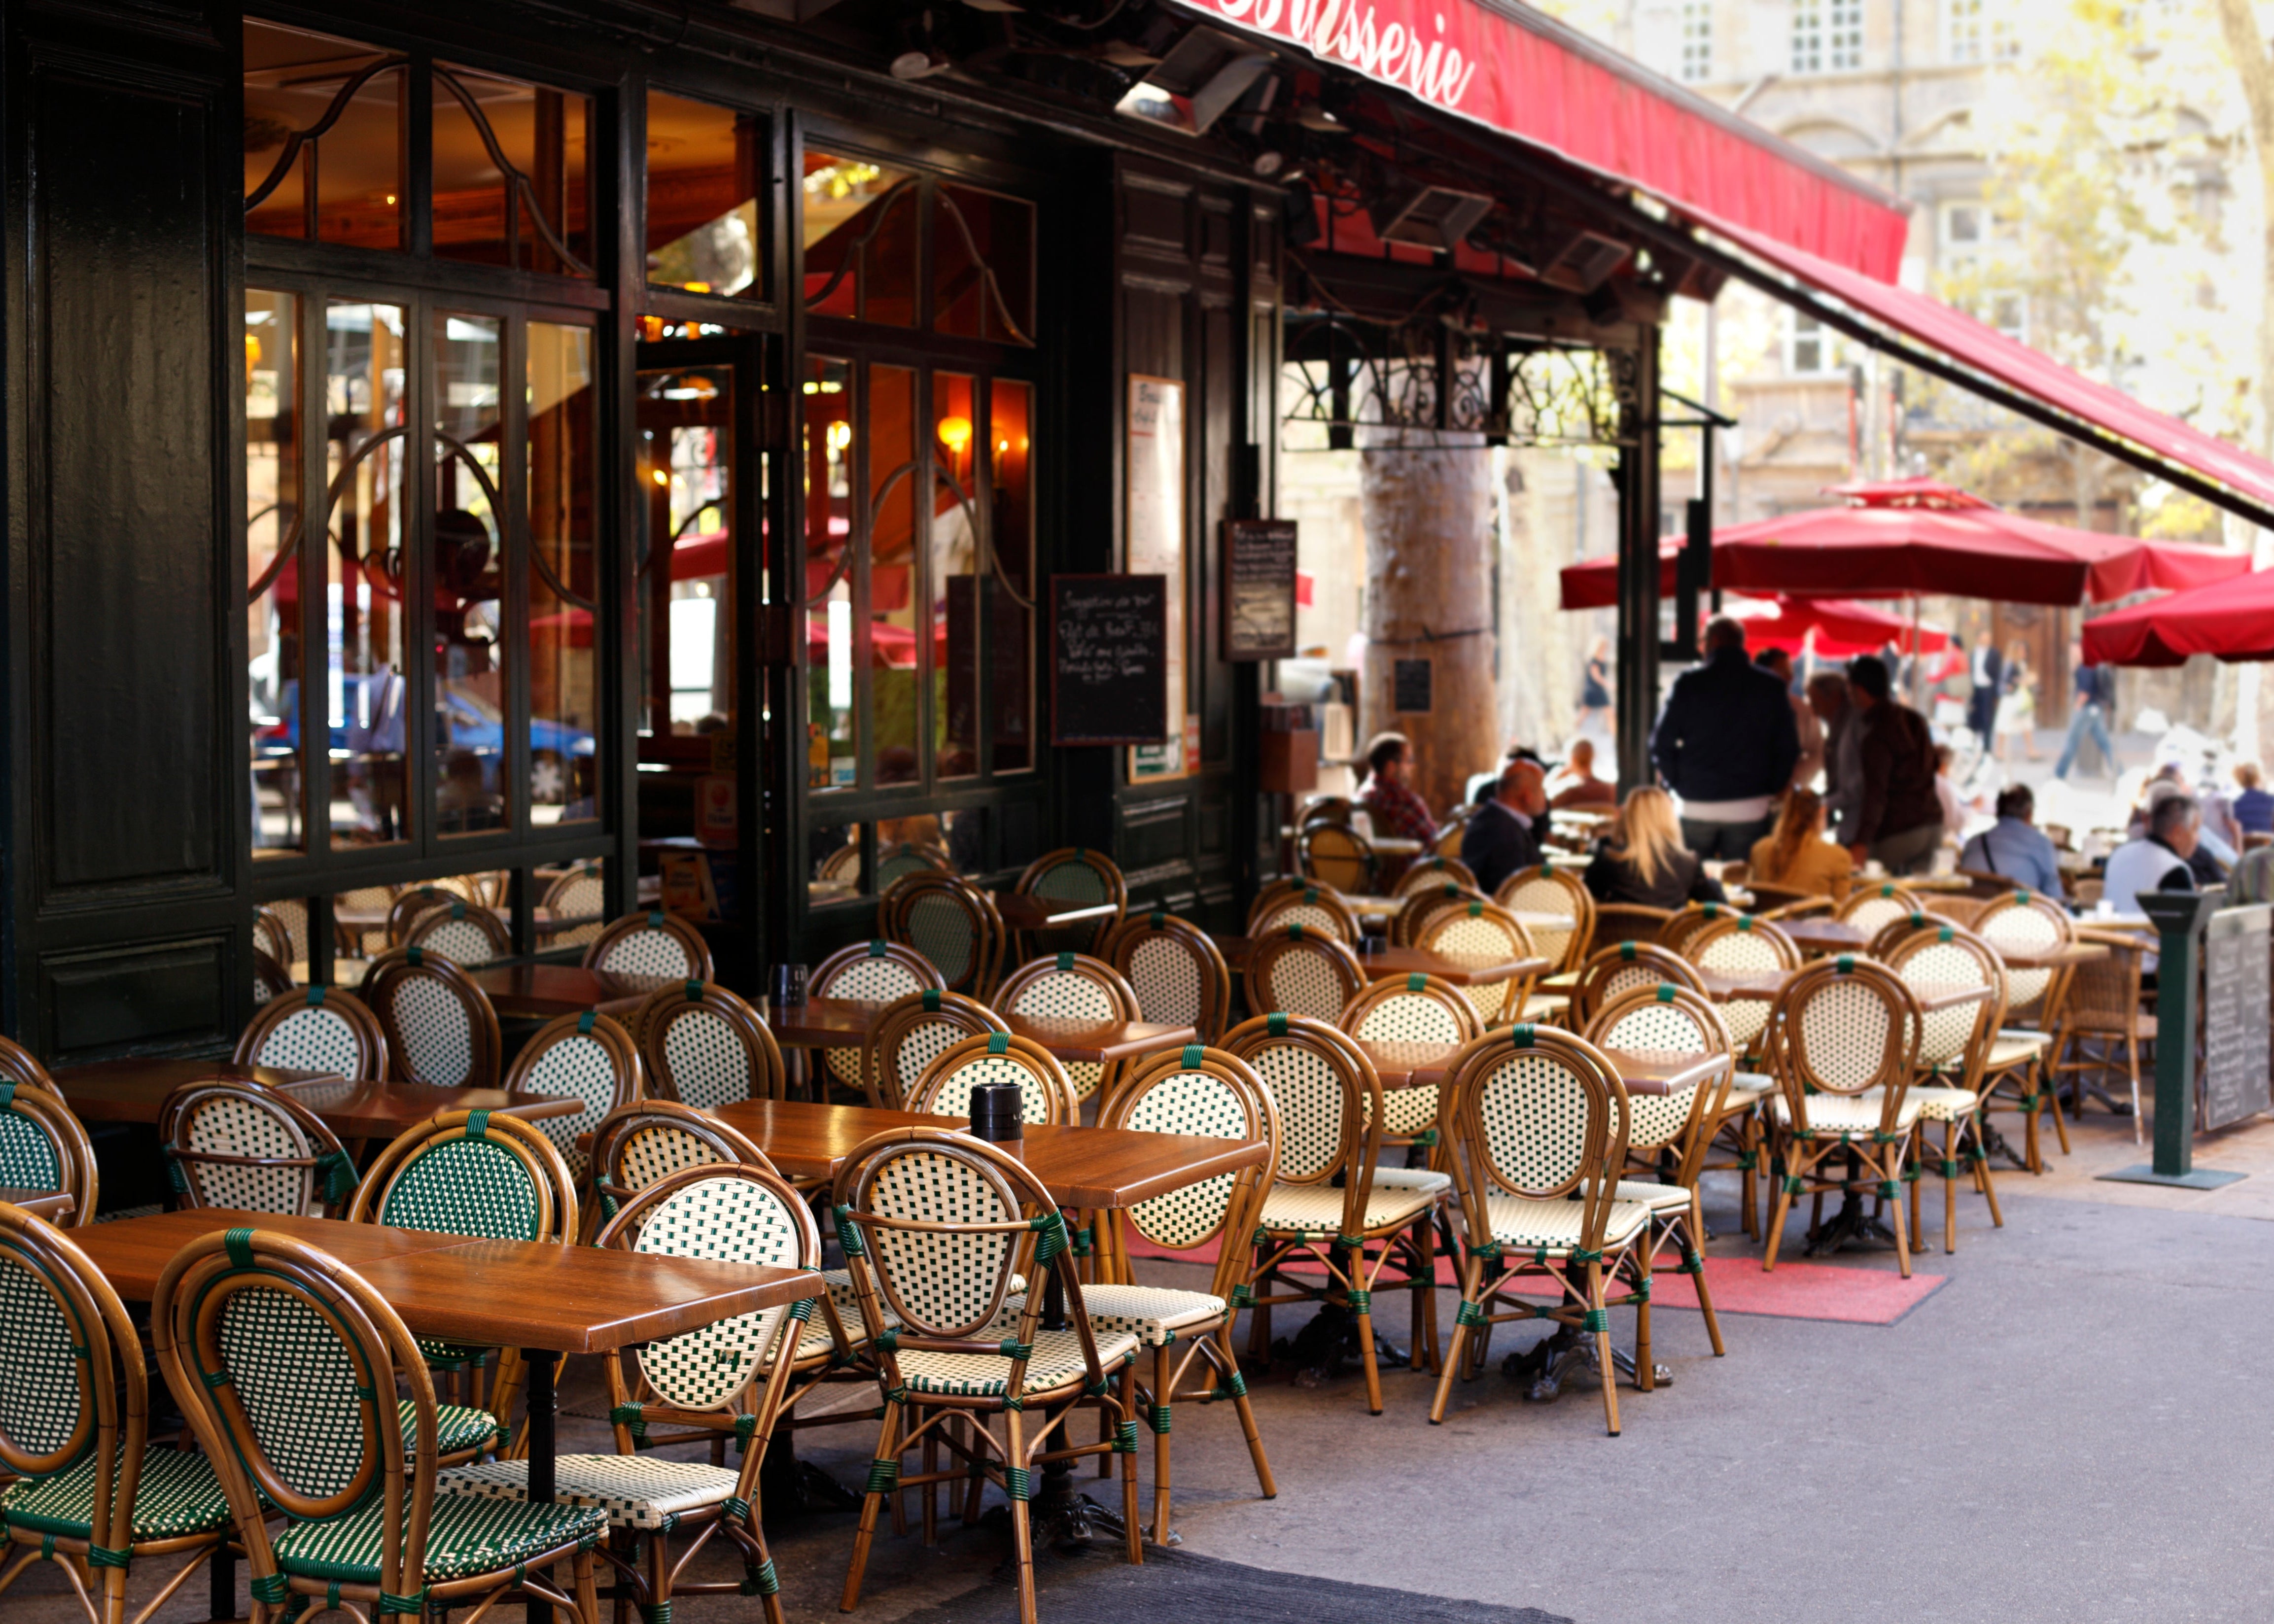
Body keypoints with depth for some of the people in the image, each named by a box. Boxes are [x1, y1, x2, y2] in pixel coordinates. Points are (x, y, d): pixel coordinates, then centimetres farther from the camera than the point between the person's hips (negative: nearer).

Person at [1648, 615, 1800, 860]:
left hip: (1696, 808, -1)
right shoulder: (1770, 686, 1)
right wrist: (1771, 789, 14)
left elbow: (1661, 745, -3)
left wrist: (1678, 784, 10)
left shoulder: (1688, 683, -3)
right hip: (1749, 811, 1)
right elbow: (1788, 748, 2)